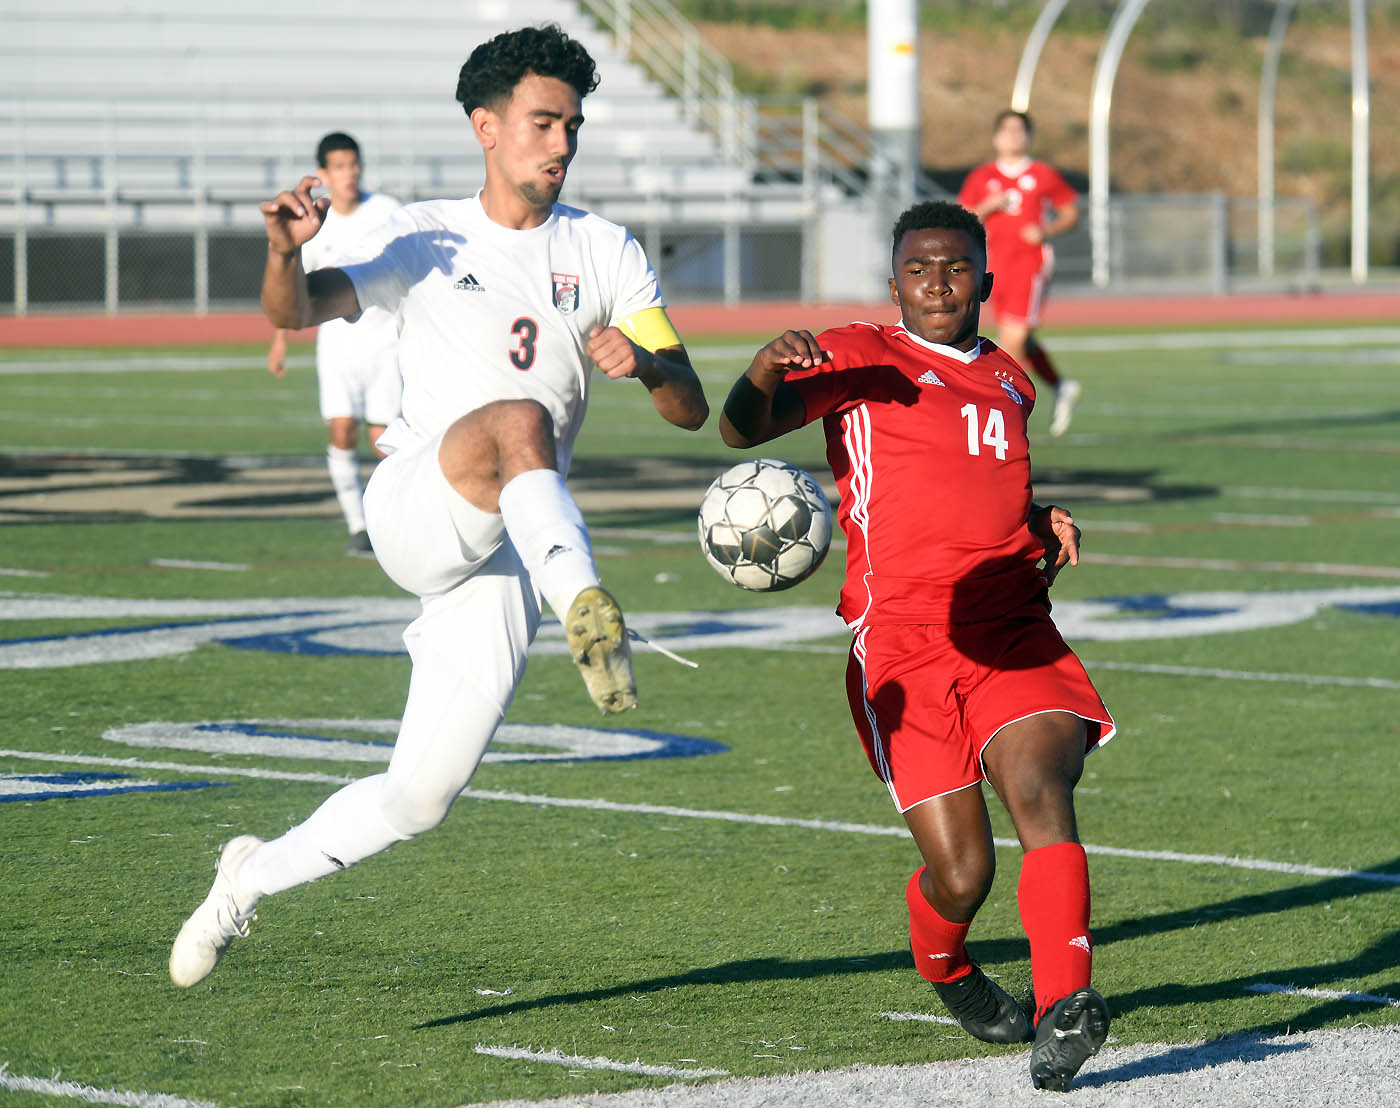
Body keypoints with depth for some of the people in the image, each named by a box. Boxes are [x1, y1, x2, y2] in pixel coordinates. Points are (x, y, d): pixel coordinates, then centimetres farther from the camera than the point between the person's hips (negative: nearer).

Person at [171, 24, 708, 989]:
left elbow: (692, 410, 6)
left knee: (420, 799, -1)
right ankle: (588, 609, -56)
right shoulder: (426, 239, 9)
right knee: (518, 419, -36)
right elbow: (296, 313, -5)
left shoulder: (606, 254, 12)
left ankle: (252, 879, 21)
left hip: (507, 556, 3)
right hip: (415, 511, -3)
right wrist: (287, 254, -28)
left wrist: (648, 364, -18)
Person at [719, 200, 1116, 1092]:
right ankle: (948, 971, 29)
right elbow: (743, 427, -6)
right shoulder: (862, 360, 6)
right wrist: (766, 370, -28)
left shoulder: (1009, 381, 23)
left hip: (1017, 639, 3)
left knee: (1039, 786, -27)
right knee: (961, 873, -7)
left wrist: (1044, 521, 18)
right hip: (903, 646, -3)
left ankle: (1064, 1010, -38)